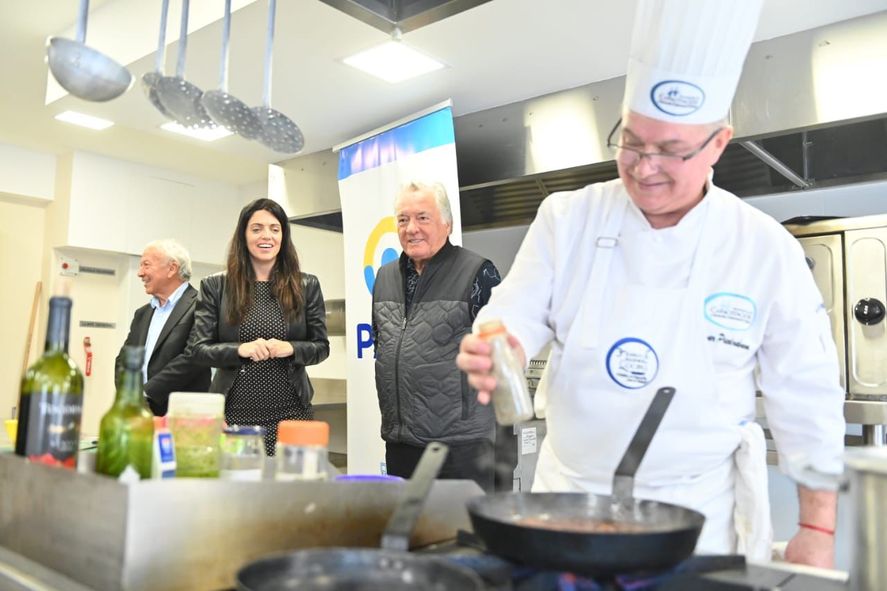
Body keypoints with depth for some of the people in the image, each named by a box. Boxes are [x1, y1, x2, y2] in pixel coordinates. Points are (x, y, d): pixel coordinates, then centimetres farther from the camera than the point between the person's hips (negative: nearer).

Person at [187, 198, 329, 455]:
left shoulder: (306, 286, 6)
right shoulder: (215, 286, 5)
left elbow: (321, 347, 7)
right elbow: (197, 348, 2)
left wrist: (290, 348, -13)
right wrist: (240, 349, -16)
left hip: (290, 414, 1)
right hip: (233, 414, 0)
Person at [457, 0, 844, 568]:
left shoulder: (767, 250, -10)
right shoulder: (566, 218, -7)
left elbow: (807, 402, -4)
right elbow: (516, 315, -6)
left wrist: (817, 529, -1)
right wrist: (495, 350, -30)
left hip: (694, 512, -1)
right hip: (570, 494, 2)